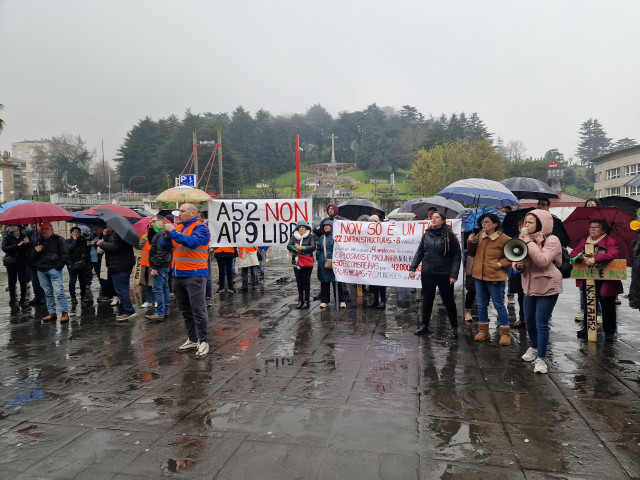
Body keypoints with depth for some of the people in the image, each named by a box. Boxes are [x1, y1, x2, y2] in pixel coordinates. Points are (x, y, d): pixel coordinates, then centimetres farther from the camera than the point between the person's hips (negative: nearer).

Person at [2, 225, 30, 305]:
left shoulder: (23, 236, 4)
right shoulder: (7, 238, 1)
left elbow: (28, 249, 1)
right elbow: (4, 248, -11)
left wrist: (27, 243, -20)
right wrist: (17, 245, -18)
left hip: (22, 262, 1)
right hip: (11, 262, 0)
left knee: (23, 280, 1)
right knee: (12, 281, 4)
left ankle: (23, 298, 11)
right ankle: (12, 299, 15)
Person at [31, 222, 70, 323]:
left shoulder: (58, 240, 0)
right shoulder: (39, 242, 17)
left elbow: (65, 255, -4)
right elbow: (33, 258, 19)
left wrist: (58, 267, -10)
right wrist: (36, 252, -3)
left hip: (54, 269, -6)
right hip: (41, 271, 6)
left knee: (59, 292, -12)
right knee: (48, 293, 10)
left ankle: (65, 313, -9)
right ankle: (52, 313, 16)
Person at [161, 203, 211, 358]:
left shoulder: (200, 228, -6)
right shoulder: (178, 228, 15)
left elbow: (192, 242, -23)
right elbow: (164, 246, 14)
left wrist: (173, 232, -16)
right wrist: (166, 234, -5)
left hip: (194, 276, -8)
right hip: (178, 275, 8)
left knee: (198, 310, -6)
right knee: (185, 310, 14)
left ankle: (203, 342, 1)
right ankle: (192, 340, 25)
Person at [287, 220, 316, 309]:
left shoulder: (311, 236, 0)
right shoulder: (294, 236, 11)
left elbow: (313, 247, -11)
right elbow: (288, 246, 2)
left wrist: (302, 248, -23)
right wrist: (295, 248, -19)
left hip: (307, 263, -4)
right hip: (296, 262, 4)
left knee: (306, 282, -1)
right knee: (299, 282, 9)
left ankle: (306, 301, 8)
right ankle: (300, 300, 18)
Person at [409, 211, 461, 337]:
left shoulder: (450, 236, -5)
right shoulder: (426, 235, 6)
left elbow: (457, 256, -6)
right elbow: (419, 253, 11)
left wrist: (454, 274, -13)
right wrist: (412, 268, 2)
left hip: (444, 274, -4)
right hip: (427, 273, 4)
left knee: (448, 300, 7)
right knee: (427, 299, 12)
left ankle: (454, 327, 21)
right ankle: (424, 325, 26)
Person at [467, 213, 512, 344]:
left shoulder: (504, 239, -12)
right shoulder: (480, 235, 5)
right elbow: (473, 252, 19)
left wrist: (500, 264, -15)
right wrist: (471, 242, 1)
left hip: (495, 277, -6)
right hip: (479, 275, 6)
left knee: (499, 305, 4)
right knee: (481, 305, 15)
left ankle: (505, 333, 16)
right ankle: (483, 331, 28)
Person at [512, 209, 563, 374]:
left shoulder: (551, 240, -13)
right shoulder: (525, 239, 7)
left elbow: (542, 261, -28)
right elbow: (517, 261, 13)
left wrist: (529, 243, -22)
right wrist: (518, 265, -11)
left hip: (547, 287, -7)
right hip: (530, 286, 7)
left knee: (541, 323, -6)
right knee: (529, 321, 17)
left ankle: (541, 358, 5)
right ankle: (534, 347, 40)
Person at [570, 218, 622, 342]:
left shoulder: (610, 242, -4)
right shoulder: (584, 242, 10)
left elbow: (613, 254, -23)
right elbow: (573, 254, 2)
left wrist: (595, 259, -31)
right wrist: (583, 258, -18)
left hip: (606, 282, -4)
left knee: (608, 307, 4)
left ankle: (609, 332, 16)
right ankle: (586, 328, 24)